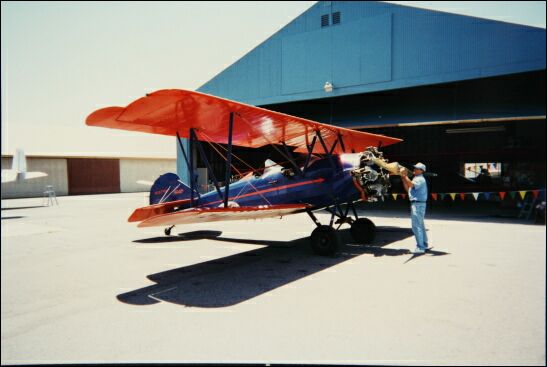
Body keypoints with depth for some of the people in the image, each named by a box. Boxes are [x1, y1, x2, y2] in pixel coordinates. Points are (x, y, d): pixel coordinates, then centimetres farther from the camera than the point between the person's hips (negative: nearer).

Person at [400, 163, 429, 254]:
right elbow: (407, 188, 16)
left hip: (418, 204, -11)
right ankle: (424, 245, 28)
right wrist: (403, 178, 9)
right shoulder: (416, 179, 19)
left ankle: (420, 247, -8)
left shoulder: (420, 179, -13)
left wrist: (405, 175, -28)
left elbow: (411, 185, -31)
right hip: (416, 204, 11)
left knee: (416, 226, -10)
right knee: (420, 225, 18)